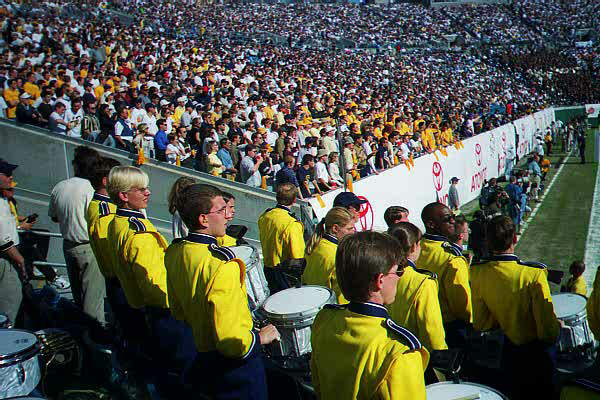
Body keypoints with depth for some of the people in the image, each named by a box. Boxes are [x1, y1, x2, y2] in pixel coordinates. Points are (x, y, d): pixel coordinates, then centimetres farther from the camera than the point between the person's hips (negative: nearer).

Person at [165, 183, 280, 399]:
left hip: (200, 358, 8)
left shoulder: (174, 252, -5)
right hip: (235, 366, -7)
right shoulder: (221, 266, -31)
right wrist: (260, 337, -13)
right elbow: (232, 341, -30)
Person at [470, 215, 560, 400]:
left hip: (508, 351, 3)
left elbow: (480, 324, -5)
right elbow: (548, 334, -24)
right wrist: (557, 325, -3)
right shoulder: (534, 274, -30)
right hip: (535, 353, -3)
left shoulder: (477, 273, -17)